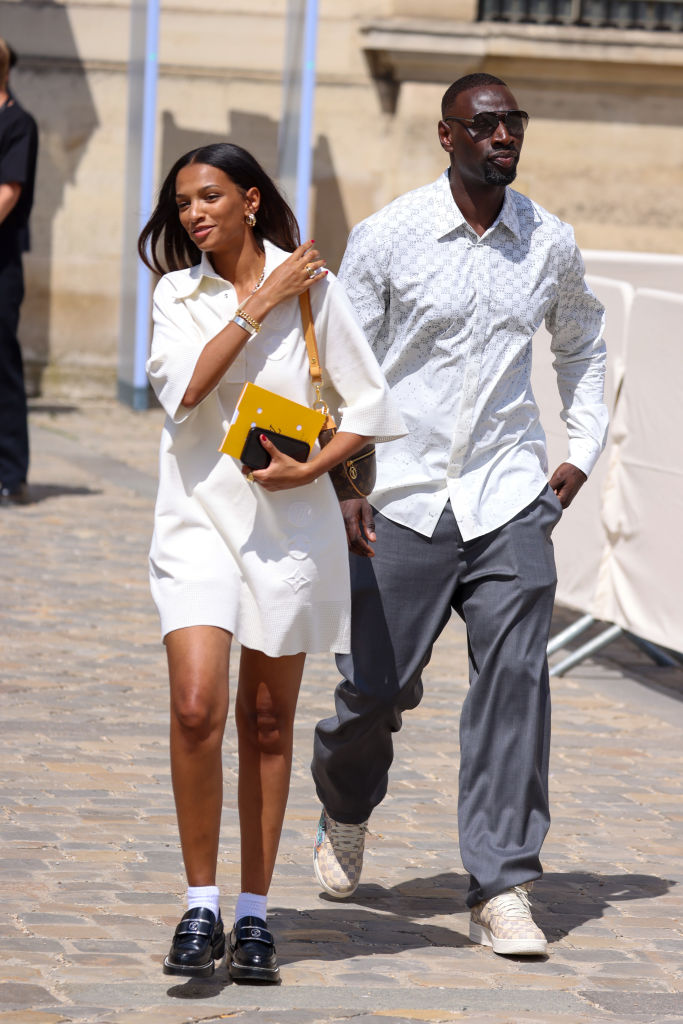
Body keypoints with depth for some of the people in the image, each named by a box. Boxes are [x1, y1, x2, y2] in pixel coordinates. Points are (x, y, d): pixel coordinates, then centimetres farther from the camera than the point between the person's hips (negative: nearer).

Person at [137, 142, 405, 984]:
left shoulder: (311, 287, -1)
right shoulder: (176, 295, 4)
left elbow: (370, 405, 1)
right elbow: (183, 388, -14)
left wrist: (311, 468, -13)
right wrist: (258, 305, -12)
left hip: (289, 520, 0)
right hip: (199, 514, 0)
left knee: (267, 719, 7)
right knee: (196, 707, -15)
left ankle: (253, 914, 17)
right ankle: (201, 907, -4)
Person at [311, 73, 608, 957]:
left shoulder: (551, 244, 4)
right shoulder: (387, 238, -4)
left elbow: (582, 345, 23)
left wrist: (581, 453, 14)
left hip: (510, 496, 2)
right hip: (403, 496, -2)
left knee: (514, 677, -10)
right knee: (376, 686, 3)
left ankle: (501, 889, -4)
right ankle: (345, 811, 37)